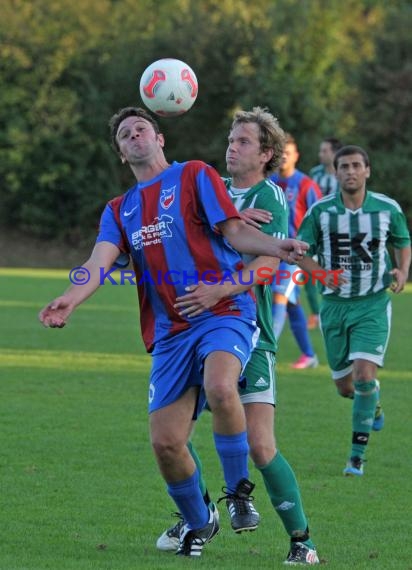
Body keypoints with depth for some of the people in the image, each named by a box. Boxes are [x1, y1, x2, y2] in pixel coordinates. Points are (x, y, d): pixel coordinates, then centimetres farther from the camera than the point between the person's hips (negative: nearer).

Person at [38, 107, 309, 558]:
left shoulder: (194, 176, 7)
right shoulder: (119, 210, 19)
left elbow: (235, 231, -2)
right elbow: (100, 262, 2)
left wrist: (275, 247, -23)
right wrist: (70, 299, -19)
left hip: (224, 313, -5)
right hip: (170, 332, 5)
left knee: (219, 386, -35)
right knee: (165, 441, -6)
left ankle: (239, 490, -14)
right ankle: (197, 522, 21)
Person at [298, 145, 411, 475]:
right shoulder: (320, 211, -6)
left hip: (373, 304, -2)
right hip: (335, 305, 2)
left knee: (364, 375, -18)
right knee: (345, 387, 8)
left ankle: (358, 454, -8)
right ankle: (373, 405, 45)